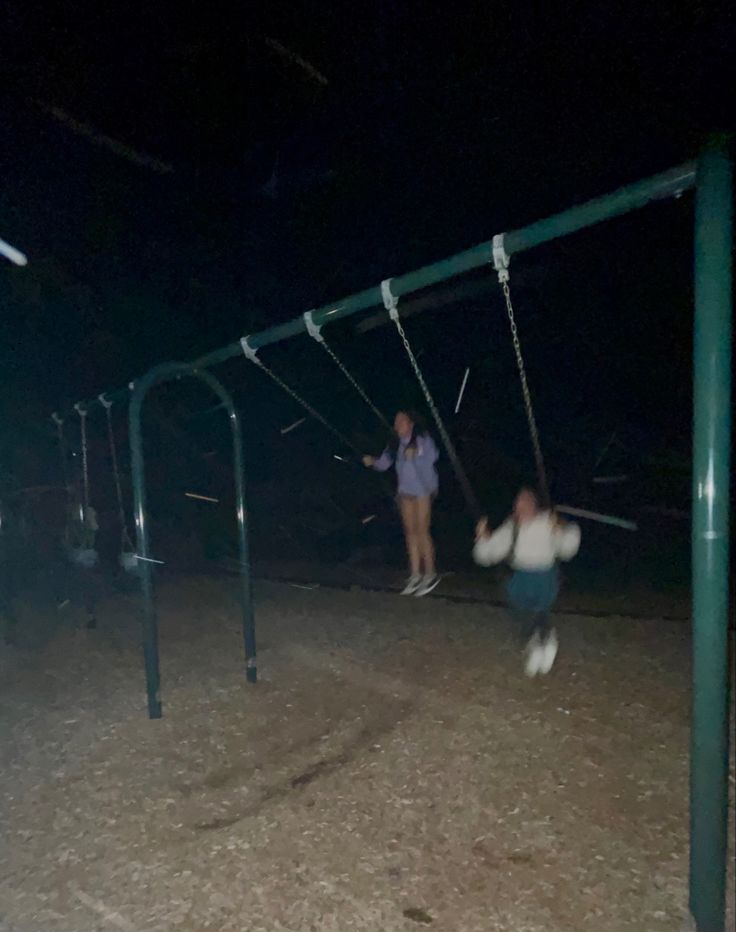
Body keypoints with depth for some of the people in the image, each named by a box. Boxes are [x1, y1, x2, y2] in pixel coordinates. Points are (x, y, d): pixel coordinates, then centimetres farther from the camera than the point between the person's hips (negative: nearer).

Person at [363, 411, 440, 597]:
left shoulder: (422, 439, -7)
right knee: (410, 532, 8)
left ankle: (430, 574, 7)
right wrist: (372, 462, -16)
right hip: (405, 491, 6)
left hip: (423, 490, -6)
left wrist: (415, 455, -34)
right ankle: (415, 575, 15)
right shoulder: (396, 443, 8)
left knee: (422, 531, -5)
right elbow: (385, 462, 3)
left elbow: (432, 455, -19)